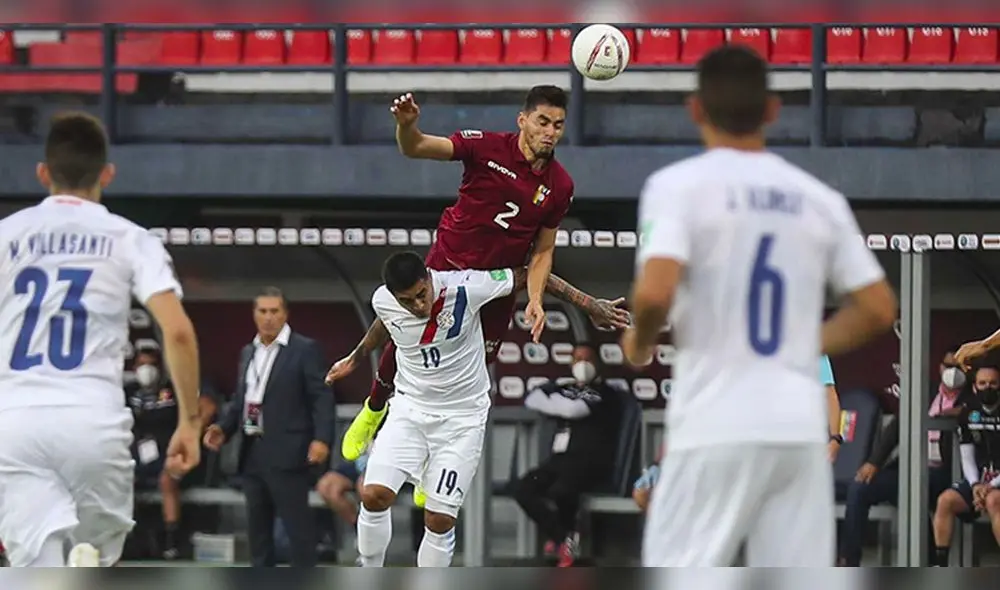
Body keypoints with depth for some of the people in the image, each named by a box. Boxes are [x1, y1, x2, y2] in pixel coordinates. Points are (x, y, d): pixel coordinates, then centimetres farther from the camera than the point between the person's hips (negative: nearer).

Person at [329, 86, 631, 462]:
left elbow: (542, 250, 4)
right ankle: (373, 410, 39)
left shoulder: (559, 186, -6)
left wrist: (535, 300, -9)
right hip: (448, 263, -2)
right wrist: (406, 123, -41)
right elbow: (414, 148, -18)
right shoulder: (487, 148, -15)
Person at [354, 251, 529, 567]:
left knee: (439, 519, -6)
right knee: (374, 495, -13)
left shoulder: (465, 288, -24)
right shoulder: (383, 302, -15)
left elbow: (527, 275, -11)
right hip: (410, 407, 2)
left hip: (462, 415, -2)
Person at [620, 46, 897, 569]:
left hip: (716, 426, -4)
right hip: (801, 425, 4)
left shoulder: (679, 185, -4)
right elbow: (878, 309, 11)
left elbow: (655, 292, -18)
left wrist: (640, 342, 3)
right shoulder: (820, 199, 10)